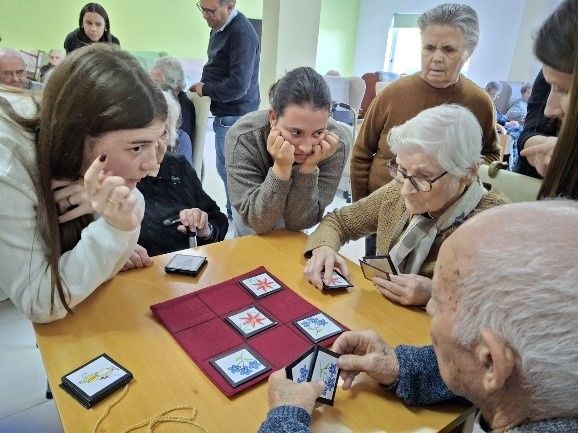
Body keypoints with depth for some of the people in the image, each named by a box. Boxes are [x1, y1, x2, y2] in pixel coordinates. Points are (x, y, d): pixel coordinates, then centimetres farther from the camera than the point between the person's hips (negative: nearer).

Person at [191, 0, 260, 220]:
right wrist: (202, 84, 7)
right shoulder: (219, 27, 12)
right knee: (225, 168, 15)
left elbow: (238, 86, -25)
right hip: (226, 113, 9)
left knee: (229, 169, -4)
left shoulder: (242, 34, -18)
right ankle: (233, 213, 28)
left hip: (234, 115, -9)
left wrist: (204, 89, -11)